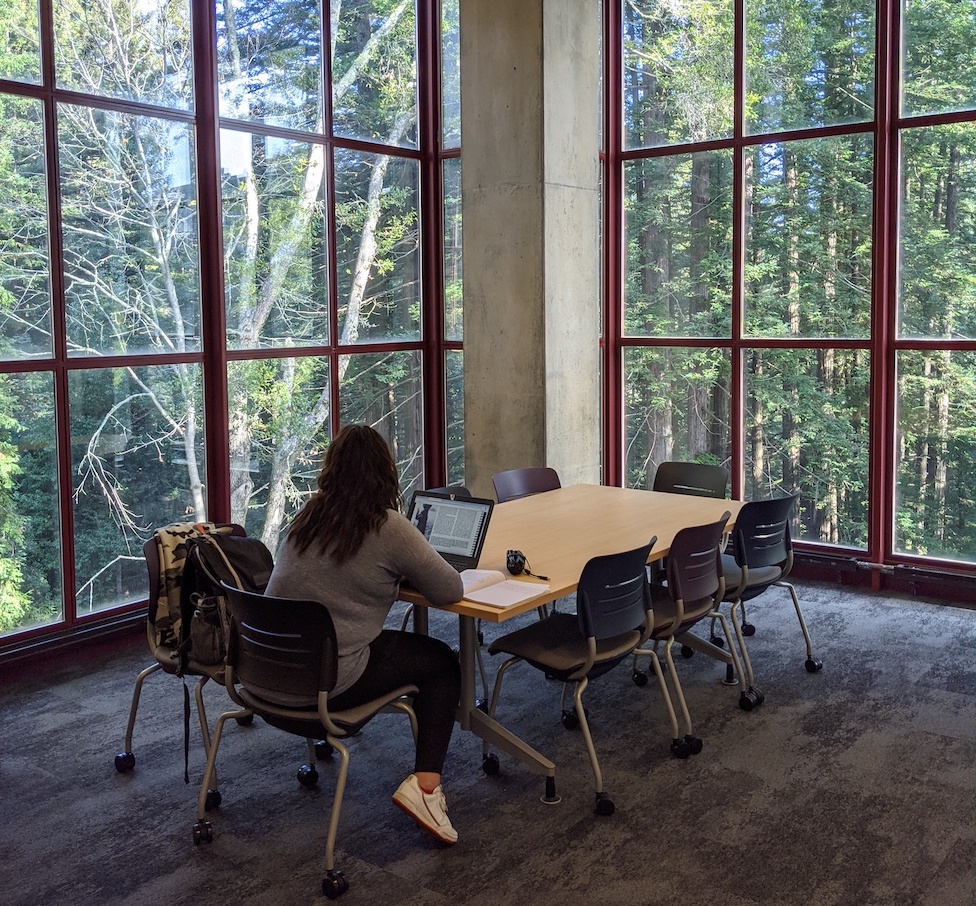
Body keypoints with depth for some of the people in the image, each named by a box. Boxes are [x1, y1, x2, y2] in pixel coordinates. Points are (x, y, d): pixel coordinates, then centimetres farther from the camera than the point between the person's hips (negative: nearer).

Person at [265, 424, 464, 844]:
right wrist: (407, 572, 11)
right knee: (444, 663, 13)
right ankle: (424, 783, 2)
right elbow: (451, 590, -7)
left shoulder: (307, 516, 5)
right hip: (329, 681, -7)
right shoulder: (388, 527, -13)